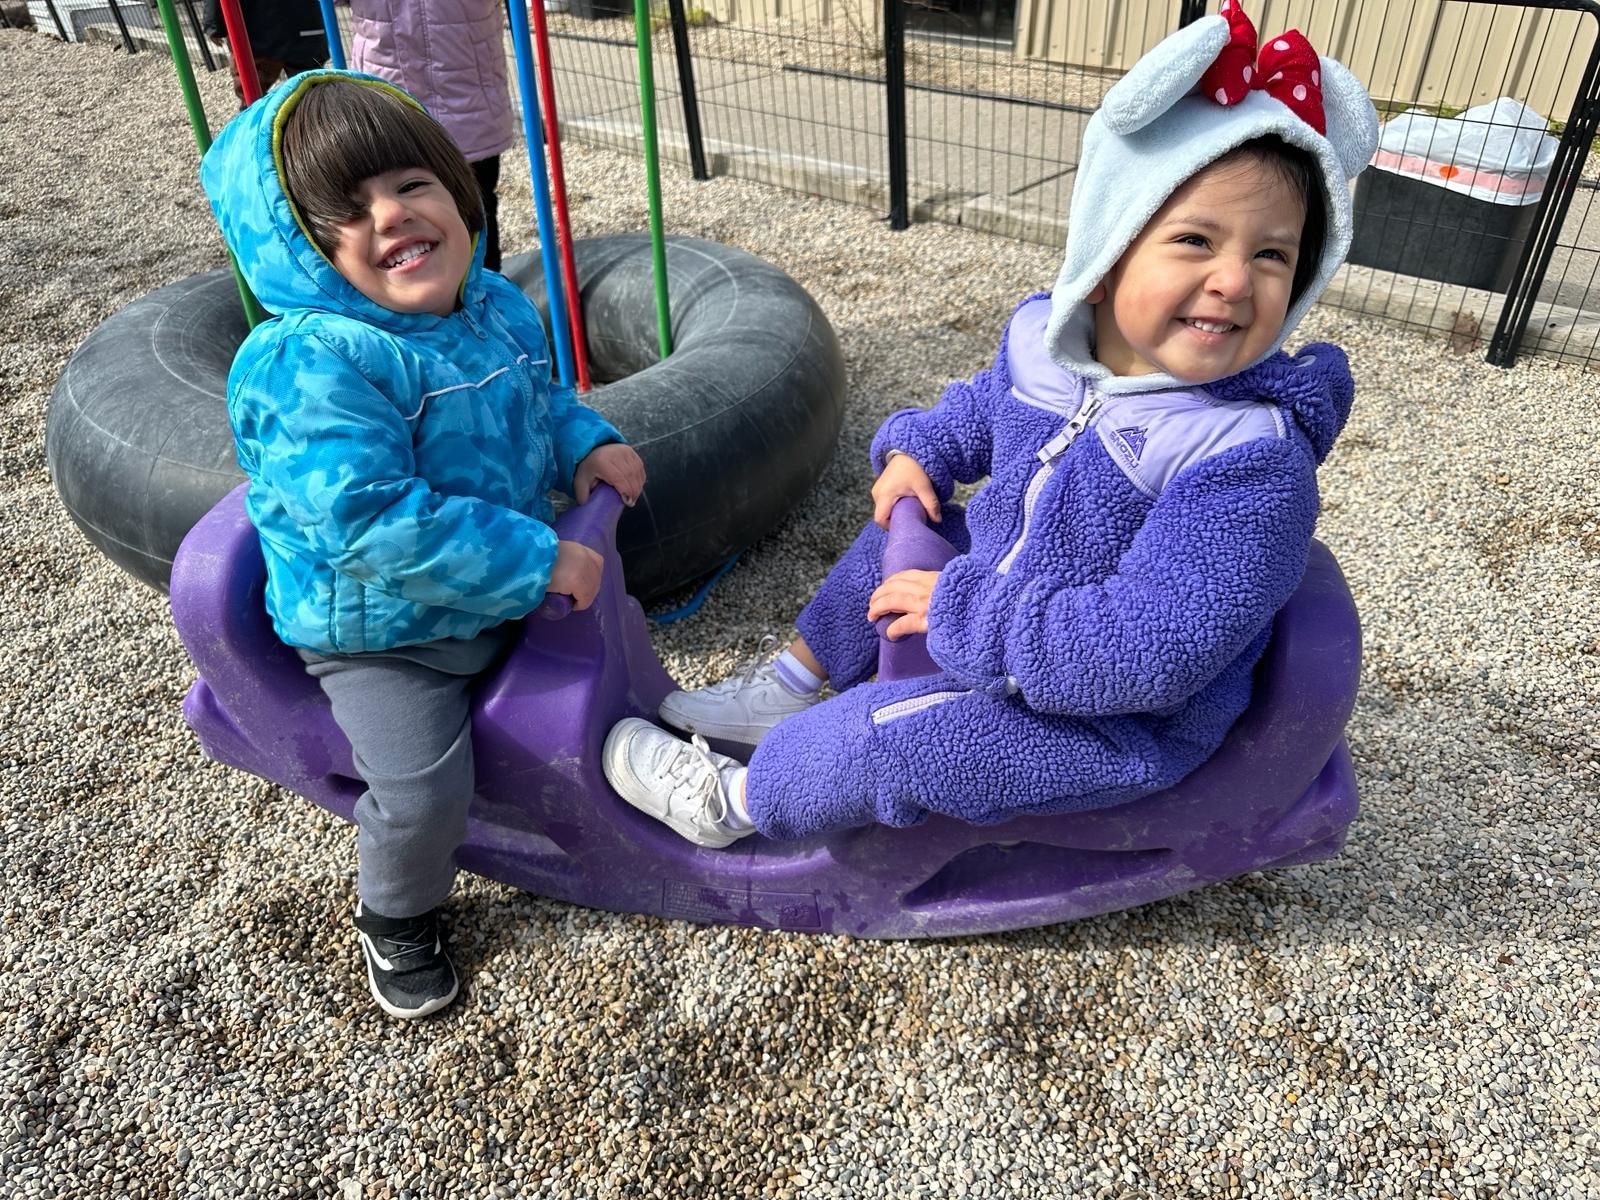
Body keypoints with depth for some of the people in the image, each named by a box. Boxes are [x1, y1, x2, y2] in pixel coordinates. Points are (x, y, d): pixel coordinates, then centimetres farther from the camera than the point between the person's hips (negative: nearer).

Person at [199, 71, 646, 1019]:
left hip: (509, 587, 7)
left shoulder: (498, 306, -3)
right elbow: (372, 522, -36)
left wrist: (586, 442, -5)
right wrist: (536, 560, -33)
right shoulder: (314, 363, -30)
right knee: (424, 794, -13)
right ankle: (396, 918, 21)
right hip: (382, 632, -7)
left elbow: (539, 397, 17)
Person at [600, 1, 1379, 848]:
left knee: (892, 739, -17)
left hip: (1116, 724, -7)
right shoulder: (1045, 342, -10)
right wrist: (917, 450, -2)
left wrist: (963, 614, -31)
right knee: (896, 542, 17)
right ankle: (788, 691, 34)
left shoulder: (1249, 462, -33)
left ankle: (734, 800, 11)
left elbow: (1145, 653, -37)